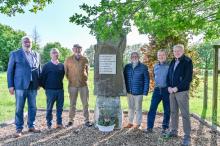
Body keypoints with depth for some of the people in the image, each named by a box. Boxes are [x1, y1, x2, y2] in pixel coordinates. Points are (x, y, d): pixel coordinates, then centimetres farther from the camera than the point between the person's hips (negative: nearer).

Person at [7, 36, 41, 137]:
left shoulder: (36, 55, 12)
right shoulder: (15, 54, 2)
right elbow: (10, 71, 1)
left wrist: (39, 83, 8)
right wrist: (10, 85, -5)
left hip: (33, 86, 3)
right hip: (20, 85, -3)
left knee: (33, 107, 9)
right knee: (19, 108, 4)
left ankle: (31, 126, 24)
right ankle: (19, 128, 16)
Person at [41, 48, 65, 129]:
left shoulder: (62, 66, 7)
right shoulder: (47, 66, -3)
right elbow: (42, 78, -1)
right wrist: (45, 87, 1)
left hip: (60, 90, 3)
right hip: (50, 90, -3)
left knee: (60, 107, 9)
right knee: (49, 108, 5)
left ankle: (59, 123, 20)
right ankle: (49, 124, 18)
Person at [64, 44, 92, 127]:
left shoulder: (85, 60, 3)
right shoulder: (68, 60, 0)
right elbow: (65, 71, 10)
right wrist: (70, 79, 10)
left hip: (83, 84, 1)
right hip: (72, 85, -1)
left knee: (85, 103, 4)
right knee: (72, 104, 8)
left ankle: (87, 120, 13)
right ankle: (71, 120, 19)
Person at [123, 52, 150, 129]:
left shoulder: (143, 67, -5)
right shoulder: (127, 67, 5)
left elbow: (146, 80, -4)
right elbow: (124, 78, 9)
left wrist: (145, 91, -9)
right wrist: (124, 89, 4)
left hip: (138, 92, -3)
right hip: (129, 91, 4)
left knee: (138, 108, 9)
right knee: (130, 107, 15)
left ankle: (138, 123, 23)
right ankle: (130, 122, 28)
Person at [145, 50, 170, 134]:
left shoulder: (169, 65, -5)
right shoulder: (155, 66, 10)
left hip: (166, 90, -4)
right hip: (157, 90, 4)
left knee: (167, 110, 6)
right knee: (152, 108, 0)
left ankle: (165, 128, 19)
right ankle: (150, 127, 8)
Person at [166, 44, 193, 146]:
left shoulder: (187, 61, -6)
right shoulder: (173, 62, 13)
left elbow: (188, 78, -13)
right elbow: (169, 75, 15)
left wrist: (177, 88, -15)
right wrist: (169, 87, 0)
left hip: (182, 91, -6)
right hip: (172, 91, 6)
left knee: (184, 114, -3)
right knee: (173, 112, 14)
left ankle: (187, 136, 6)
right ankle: (173, 131, 27)